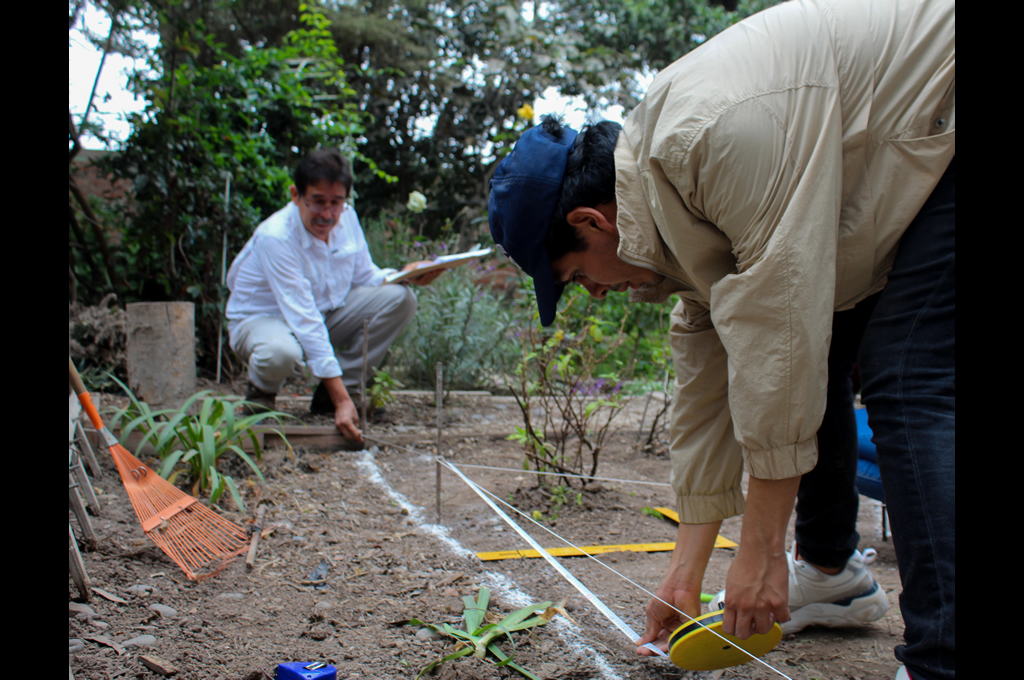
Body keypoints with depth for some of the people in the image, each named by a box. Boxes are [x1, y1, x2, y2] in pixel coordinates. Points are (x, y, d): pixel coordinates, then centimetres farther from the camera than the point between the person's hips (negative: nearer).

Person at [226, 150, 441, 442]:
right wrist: (341, 399, -38)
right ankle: (261, 391, -2)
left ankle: (338, 390, -7)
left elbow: (365, 277, 5)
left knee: (400, 299, -14)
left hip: (327, 312, 6)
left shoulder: (347, 217, -9)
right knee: (280, 353, -42)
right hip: (264, 318, -6)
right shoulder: (275, 237, -30)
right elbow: (303, 320, -35)